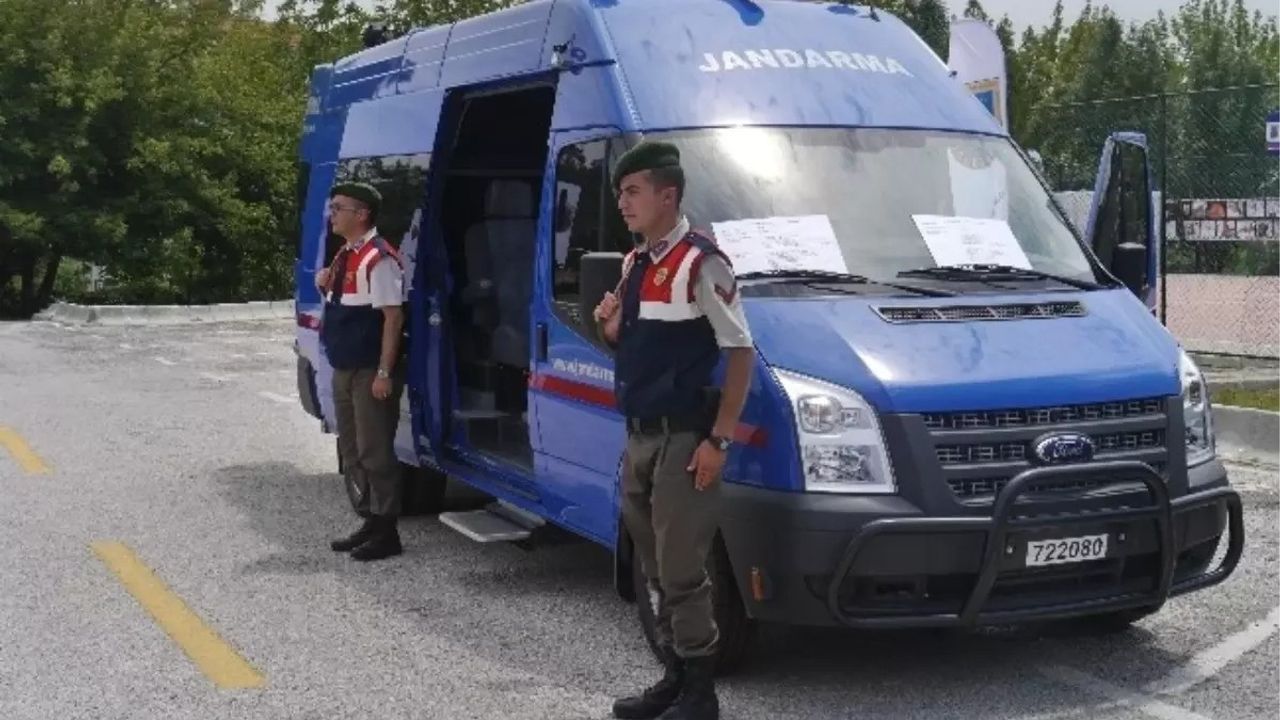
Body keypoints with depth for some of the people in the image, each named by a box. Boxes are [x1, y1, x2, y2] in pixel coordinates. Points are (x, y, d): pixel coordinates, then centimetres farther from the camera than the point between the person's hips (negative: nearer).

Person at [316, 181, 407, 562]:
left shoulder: (378, 258, -16)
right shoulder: (344, 256, 13)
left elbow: (393, 316, -19)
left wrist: (384, 372, -21)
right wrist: (326, 286, 3)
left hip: (370, 373, -10)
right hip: (345, 370, 10)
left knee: (375, 452, -4)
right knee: (352, 451, 15)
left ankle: (386, 531, 4)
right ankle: (371, 520, 26)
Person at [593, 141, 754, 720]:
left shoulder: (700, 263, -13)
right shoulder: (633, 264, 13)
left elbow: (740, 351, -14)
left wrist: (718, 440, -17)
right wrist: (609, 326, -1)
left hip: (682, 438, -9)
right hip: (639, 435, 9)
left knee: (682, 572, -5)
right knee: (656, 570, 14)